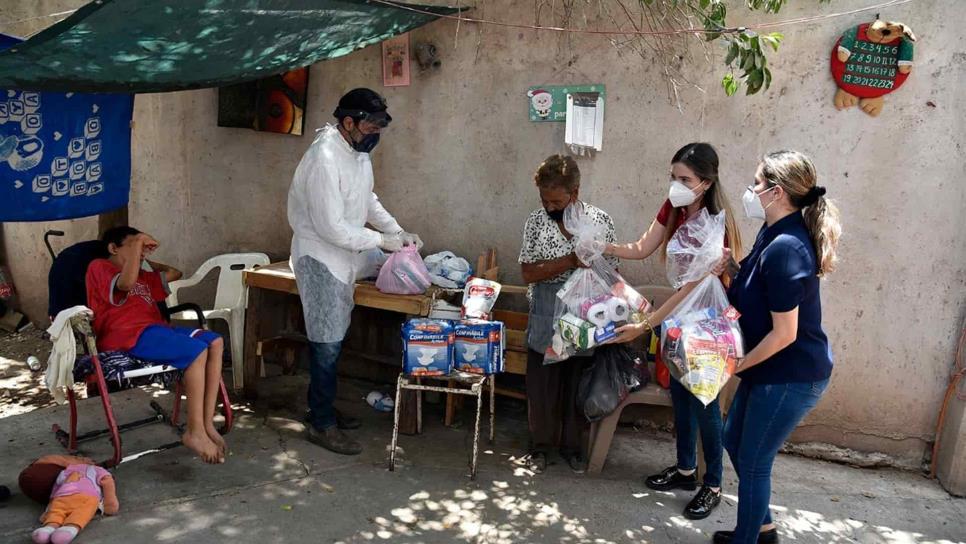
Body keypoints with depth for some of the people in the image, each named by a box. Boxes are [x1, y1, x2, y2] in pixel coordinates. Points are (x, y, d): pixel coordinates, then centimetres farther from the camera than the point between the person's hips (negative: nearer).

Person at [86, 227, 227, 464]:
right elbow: (125, 283, -16)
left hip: (156, 329, 8)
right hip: (131, 337, -8)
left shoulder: (142, 276, 32)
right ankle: (195, 432, -22)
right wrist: (138, 241, -12)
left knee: (215, 343, -13)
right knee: (197, 351, -27)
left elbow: (175, 273, 41)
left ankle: (207, 424, -19)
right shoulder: (99, 267, 7)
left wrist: (145, 260, 36)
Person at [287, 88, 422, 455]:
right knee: (327, 343, -3)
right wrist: (381, 241, -18)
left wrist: (399, 233, 5)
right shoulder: (324, 159, -24)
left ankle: (322, 408, 29)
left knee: (332, 338, 16)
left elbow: (369, 200, 17)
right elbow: (331, 226, -26)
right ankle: (321, 425, 8)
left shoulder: (358, 152, 5)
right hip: (320, 258, -9)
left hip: (342, 257, 9)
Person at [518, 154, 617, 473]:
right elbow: (528, 273, -11)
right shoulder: (536, 221, -6)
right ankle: (541, 444, 28)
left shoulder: (601, 221, -6)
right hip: (545, 319, 0)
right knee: (541, 384, 10)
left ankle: (571, 444, 30)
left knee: (577, 385, 12)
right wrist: (571, 261, -23)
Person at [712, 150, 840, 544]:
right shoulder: (773, 233, 3)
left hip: (791, 377, -10)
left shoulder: (785, 248, -27)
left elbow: (784, 334, -25)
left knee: (753, 462, 5)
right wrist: (727, 273, -4)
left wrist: (737, 366, -13)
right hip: (769, 369, 10)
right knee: (734, 440, 22)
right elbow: (749, 299, 13)